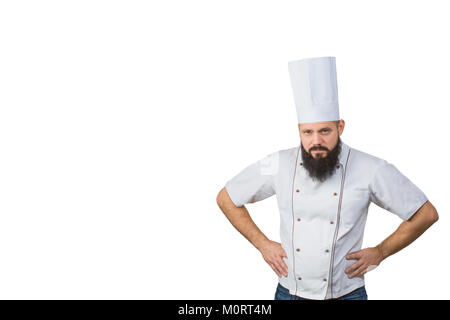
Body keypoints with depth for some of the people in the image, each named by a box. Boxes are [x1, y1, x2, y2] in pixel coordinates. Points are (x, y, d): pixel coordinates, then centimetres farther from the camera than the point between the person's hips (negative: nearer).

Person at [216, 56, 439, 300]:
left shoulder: (370, 169, -12)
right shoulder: (279, 165, -8)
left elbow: (427, 214, -2)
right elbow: (226, 199, 4)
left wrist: (379, 252, -5)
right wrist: (262, 243, -2)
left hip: (346, 293, -1)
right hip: (289, 291, 2)